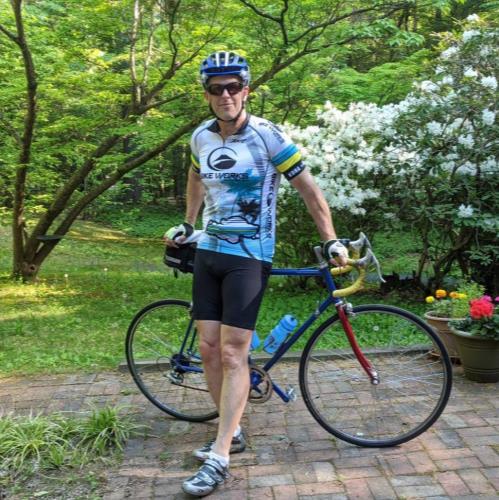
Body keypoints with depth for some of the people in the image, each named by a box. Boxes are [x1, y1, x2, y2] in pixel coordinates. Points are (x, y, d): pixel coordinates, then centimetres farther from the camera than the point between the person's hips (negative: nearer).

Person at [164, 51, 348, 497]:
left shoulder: (268, 136, -11)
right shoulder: (201, 137, 4)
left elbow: (309, 189, -5)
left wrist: (331, 240, -5)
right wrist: (187, 225, 31)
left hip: (249, 257, -5)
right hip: (208, 252, 6)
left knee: (233, 354, -7)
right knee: (209, 349, 6)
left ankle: (219, 458, 1)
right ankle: (232, 432, 23)